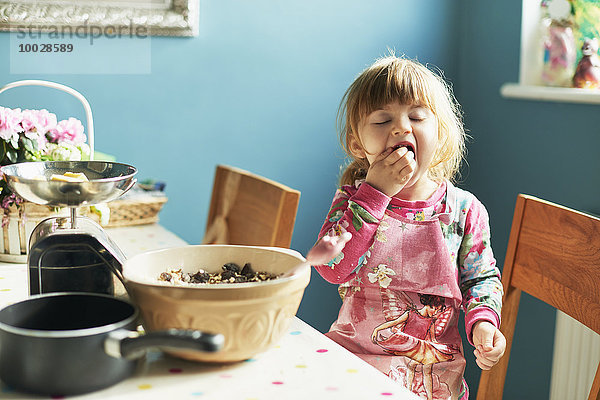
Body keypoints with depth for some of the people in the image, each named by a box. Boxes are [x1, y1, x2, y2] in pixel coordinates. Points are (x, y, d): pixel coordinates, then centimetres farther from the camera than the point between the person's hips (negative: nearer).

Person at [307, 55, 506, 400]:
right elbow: (333, 268, -17)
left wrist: (483, 322, -14)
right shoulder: (352, 200, -2)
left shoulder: (463, 209, -1)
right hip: (354, 354, 1)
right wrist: (375, 193, -20)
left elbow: (482, 277, 8)